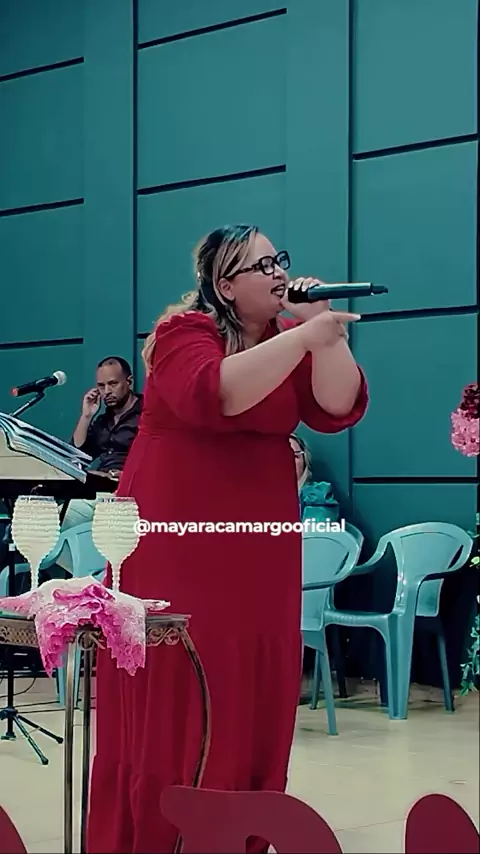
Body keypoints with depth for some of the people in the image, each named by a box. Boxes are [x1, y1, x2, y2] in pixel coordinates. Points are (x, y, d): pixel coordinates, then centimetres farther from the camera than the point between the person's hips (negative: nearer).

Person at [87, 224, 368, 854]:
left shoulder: (292, 339, 8)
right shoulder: (183, 332, -9)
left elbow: (340, 408, -5)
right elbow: (215, 394, -29)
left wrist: (324, 331, -13)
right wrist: (303, 337, -33)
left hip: (259, 549, 5)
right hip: (175, 546, -5)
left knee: (254, 700, 6)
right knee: (172, 702, -2)